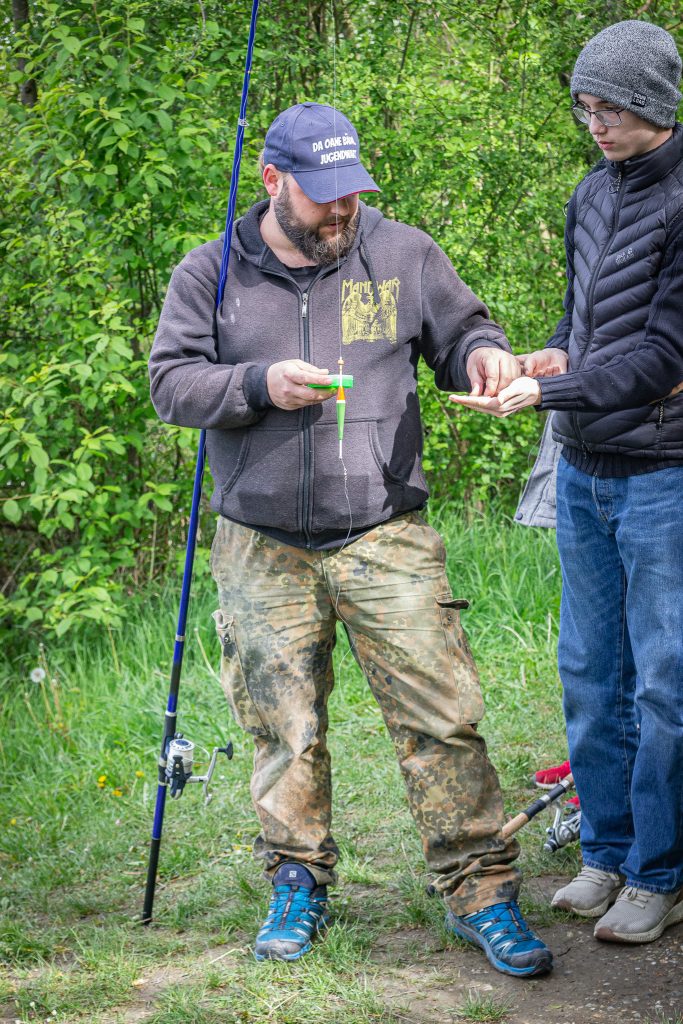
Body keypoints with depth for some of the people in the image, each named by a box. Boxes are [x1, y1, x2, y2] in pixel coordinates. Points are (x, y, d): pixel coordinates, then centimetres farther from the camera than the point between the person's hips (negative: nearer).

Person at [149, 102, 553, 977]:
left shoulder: (403, 255, 6)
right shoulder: (210, 274, 5)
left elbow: (460, 333, 14)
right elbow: (171, 382, 1)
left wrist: (484, 354, -10)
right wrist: (259, 384, -15)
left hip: (385, 540, 0)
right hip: (262, 552, 1)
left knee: (442, 715, -7)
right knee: (283, 729, 8)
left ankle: (481, 893, 1)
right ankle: (298, 884, 24)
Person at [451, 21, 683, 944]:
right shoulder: (593, 193, 10)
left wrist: (549, 392, -21)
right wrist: (554, 355, 0)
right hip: (585, 470, 7)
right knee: (590, 672, 12)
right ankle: (606, 855, 24)